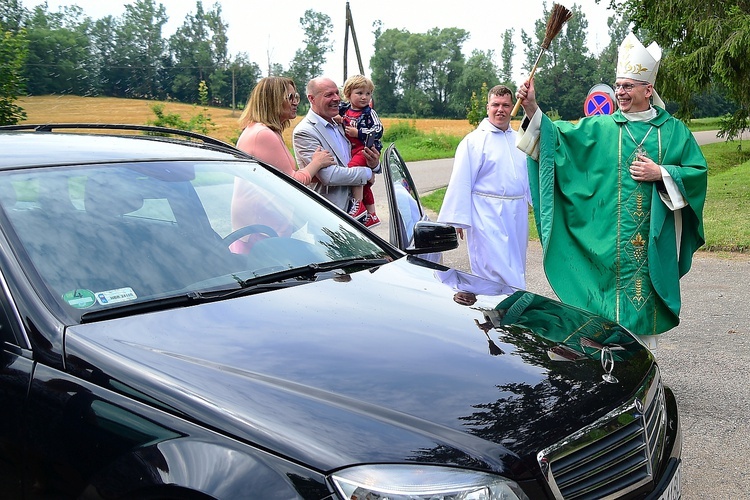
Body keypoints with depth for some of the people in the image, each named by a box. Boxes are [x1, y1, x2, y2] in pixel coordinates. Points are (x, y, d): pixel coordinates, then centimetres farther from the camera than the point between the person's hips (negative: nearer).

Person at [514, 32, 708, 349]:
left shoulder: (673, 130, 6)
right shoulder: (599, 128, 5)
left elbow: (697, 170, 7)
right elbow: (557, 136, -3)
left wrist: (662, 173, -9)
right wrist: (532, 108, -17)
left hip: (652, 239, 1)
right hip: (607, 241, 0)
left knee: (645, 297, 6)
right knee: (606, 309, 2)